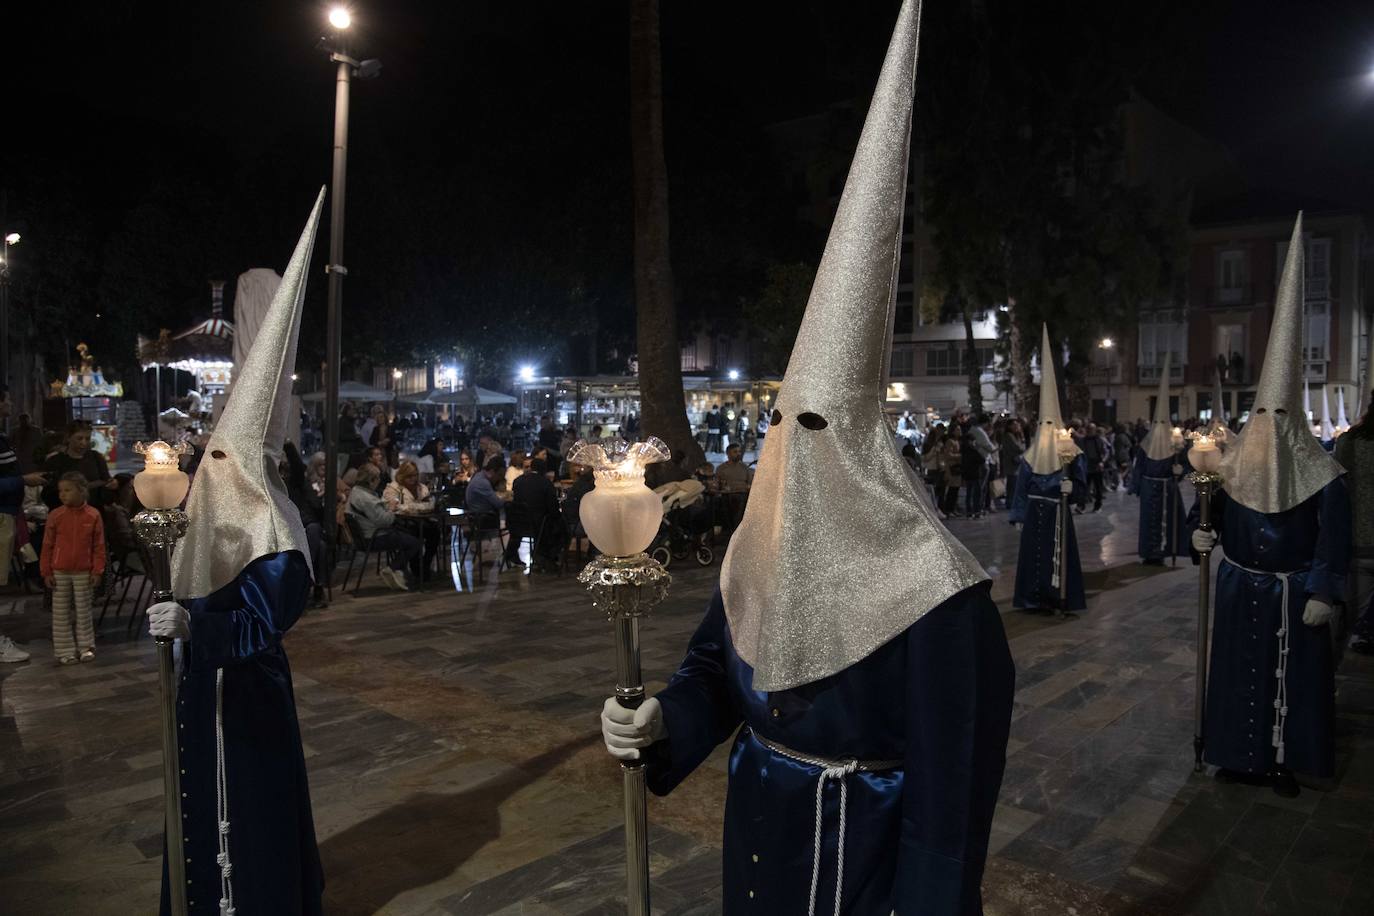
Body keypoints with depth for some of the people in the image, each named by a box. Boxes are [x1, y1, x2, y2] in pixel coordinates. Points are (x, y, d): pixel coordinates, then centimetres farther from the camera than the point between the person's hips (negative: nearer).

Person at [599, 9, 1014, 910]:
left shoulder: (925, 584, -24)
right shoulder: (764, 546, -4)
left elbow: (952, 771, -19)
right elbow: (715, 665, 7)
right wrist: (663, 722, -12)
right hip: (758, 834, 6)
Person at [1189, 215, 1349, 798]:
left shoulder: (1319, 472, -10)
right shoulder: (1232, 461, -2)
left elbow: (1334, 536, -10)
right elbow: (1206, 508, 8)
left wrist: (1322, 594, -14)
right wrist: (1200, 531, -15)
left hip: (1292, 592, -2)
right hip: (1240, 587, 3)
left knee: (1293, 675, 7)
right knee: (1239, 671, 10)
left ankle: (1284, 761, 20)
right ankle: (1241, 755, 23)